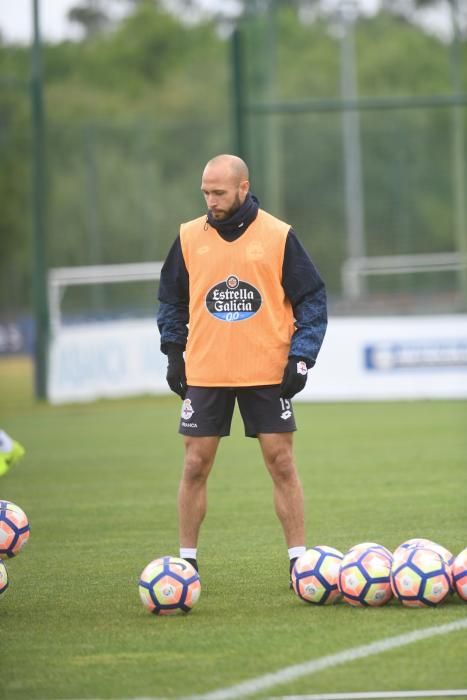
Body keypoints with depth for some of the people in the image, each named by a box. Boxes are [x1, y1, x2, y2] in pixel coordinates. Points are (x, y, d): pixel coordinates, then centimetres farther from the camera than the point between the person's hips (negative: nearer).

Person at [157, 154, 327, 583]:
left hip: (268, 373, -2)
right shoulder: (190, 238, 3)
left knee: (282, 465, -1)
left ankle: (300, 560, 5)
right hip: (204, 374, 2)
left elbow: (312, 300, 1)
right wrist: (173, 354, 8)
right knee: (195, 467, 2)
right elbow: (172, 301, 15)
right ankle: (187, 560, 12)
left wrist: (301, 358, -6)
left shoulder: (279, 237, -3)